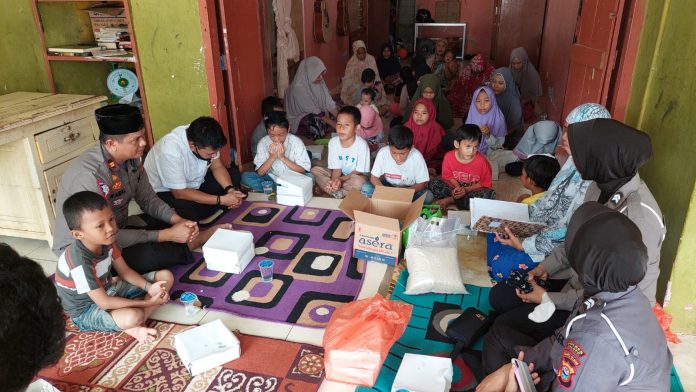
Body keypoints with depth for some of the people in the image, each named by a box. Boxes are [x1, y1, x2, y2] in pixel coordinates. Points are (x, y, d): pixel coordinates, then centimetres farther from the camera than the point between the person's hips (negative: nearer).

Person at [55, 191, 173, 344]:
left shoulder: (106, 241, -10)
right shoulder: (80, 262, -33)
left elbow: (125, 271, 2)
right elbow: (104, 302, -28)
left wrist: (149, 287, -16)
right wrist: (146, 302, -24)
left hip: (108, 290, 8)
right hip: (86, 309, -8)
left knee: (166, 277, 0)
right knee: (133, 317, -40)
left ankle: (132, 325, -12)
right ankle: (133, 325, -4)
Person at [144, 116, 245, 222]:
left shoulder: (205, 140, -20)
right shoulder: (170, 152, -37)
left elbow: (217, 167, -5)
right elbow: (180, 193, -31)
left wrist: (230, 189, -24)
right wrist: (221, 200, -33)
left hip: (194, 181, 6)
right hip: (166, 191, -6)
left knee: (234, 174, -5)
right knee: (197, 210, -33)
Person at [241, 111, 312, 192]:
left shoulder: (296, 142, -17)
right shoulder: (263, 143, -11)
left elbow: (303, 170, -18)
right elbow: (260, 173, -11)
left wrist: (283, 157, -28)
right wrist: (272, 158, -28)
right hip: (271, 178, 3)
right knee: (245, 176, -21)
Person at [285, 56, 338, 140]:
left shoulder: (320, 82, -8)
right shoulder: (298, 88, -29)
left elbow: (329, 103, -10)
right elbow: (314, 112, -28)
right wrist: (334, 124, -28)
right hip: (298, 118, -7)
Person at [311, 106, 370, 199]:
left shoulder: (362, 145, -21)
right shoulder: (333, 142, -10)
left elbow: (359, 172, -16)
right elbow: (336, 168, -8)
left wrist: (340, 179, -28)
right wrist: (334, 180, -30)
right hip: (339, 175, 4)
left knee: (358, 181, -37)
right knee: (315, 170, -14)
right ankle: (339, 193, -22)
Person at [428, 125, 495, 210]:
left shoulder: (482, 161, -18)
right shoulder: (449, 157, -14)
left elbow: (485, 183, -11)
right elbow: (448, 176, -1)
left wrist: (466, 189, -22)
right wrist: (458, 187, -20)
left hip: (473, 190, 0)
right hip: (455, 188, 1)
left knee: (490, 194, -33)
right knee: (433, 184, -17)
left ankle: (450, 200, -24)